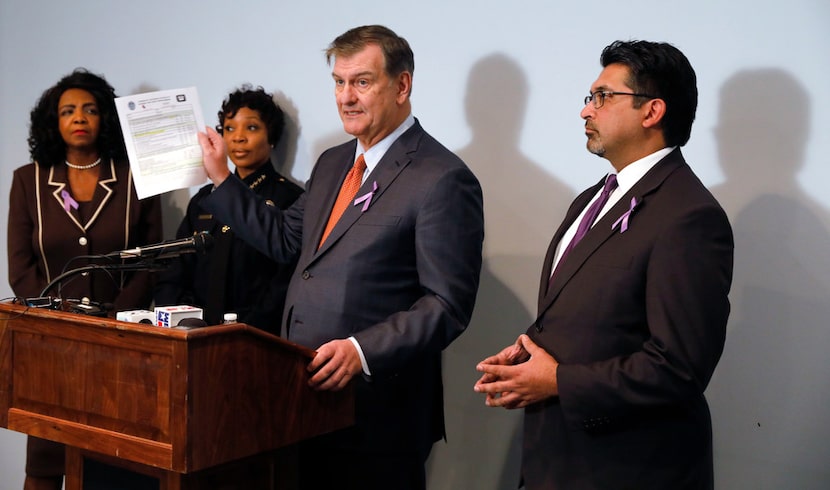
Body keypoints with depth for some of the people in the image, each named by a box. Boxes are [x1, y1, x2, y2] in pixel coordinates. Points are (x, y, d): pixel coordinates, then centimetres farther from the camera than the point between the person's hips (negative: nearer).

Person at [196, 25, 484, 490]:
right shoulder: (333, 163, 12)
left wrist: (362, 350, -26)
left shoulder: (443, 180, -14)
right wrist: (221, 177, 16)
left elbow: (447, 305, -17)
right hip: (309, 398, 7)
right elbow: (286, 239, 18)